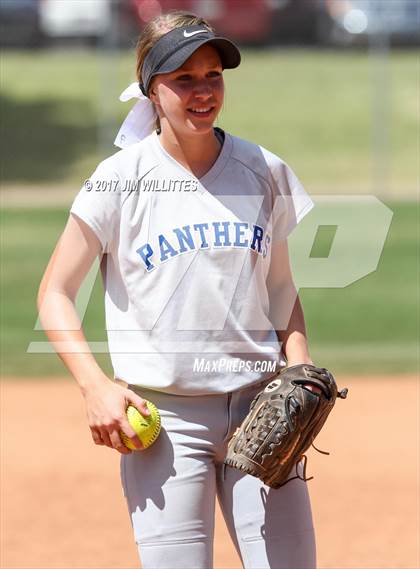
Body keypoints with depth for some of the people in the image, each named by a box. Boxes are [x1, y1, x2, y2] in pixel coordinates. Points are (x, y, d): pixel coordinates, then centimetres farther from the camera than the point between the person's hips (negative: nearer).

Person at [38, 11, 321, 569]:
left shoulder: (264, 172, 7)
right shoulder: (120, 179, -2)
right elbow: (55, 294, 1)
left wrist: (300, 369, 0)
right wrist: (96, 386, -13)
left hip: (258, 407, 3)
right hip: (161, 417, -2)